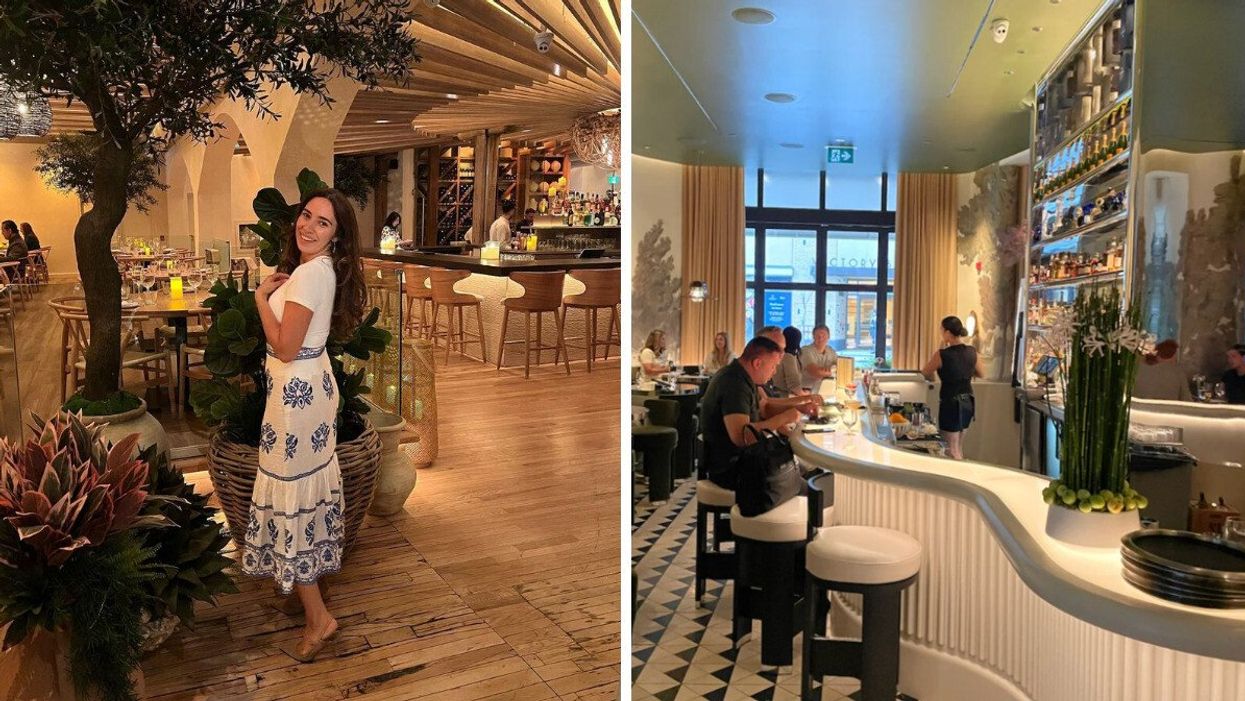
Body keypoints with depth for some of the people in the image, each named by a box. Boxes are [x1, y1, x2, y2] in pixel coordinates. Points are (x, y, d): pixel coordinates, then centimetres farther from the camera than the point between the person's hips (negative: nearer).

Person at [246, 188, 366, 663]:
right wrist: (273, 292, 3)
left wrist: (262, 296, -10)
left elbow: (285, 347, -21)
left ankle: (318, 618, 6)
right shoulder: (319, 268, 9)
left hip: (295, 391, -10)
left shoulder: (312, 272, -21)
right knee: (308, 486, 18)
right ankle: (307, 586, 34)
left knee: (290, 494, -3)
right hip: (310, 384, 10)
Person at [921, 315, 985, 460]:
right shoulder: (972, 352, -2)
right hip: (967, 402, 6)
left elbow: (925, 373, -3)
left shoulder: (942, 354, -18)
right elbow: (982, 374, 14)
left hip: (950, 403, -6)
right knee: (958, 444, 22)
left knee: (952, 449, 6)